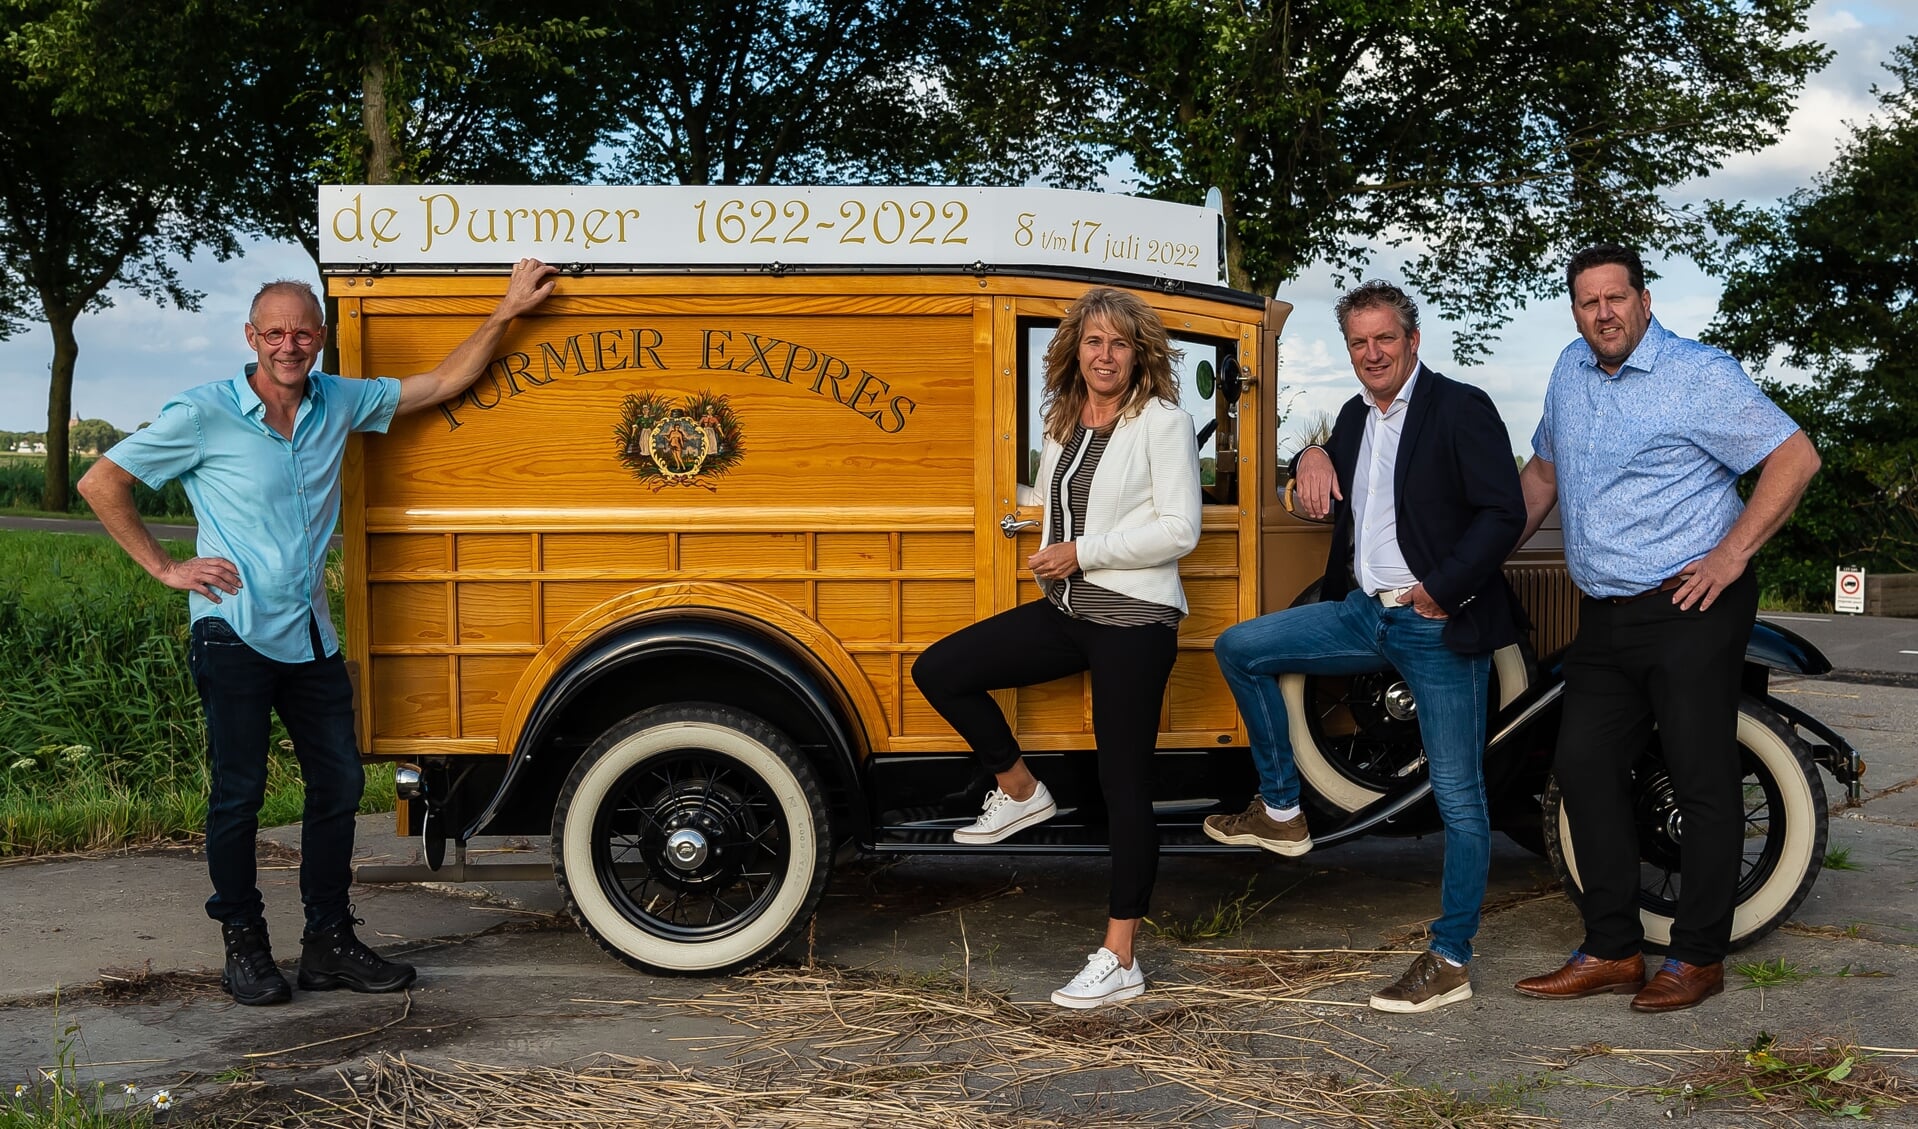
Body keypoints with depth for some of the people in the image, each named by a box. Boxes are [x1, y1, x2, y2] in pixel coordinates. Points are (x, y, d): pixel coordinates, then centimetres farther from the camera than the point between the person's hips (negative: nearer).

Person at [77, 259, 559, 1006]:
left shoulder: (338, 404, 6)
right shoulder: (205, 414, -7)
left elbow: (443, 383, 11)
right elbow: (101, 483, -2)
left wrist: (508, 311, 6)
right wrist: (165, 568, -5)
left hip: (312, 637, 6)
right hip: (235, 636, -5)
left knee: (338, 784, 8)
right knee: (238, 793, 2)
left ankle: (329, 943, 20)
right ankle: (244, 948, 16)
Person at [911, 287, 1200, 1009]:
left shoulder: (1163, 422, -8)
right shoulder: (1063, 425, 11)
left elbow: (1179, 530, -14)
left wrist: (1081, 553, -14)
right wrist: (1052, 561, 14)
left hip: (1135, 622, -7)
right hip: (1066, 611, 7)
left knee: (1123, 786, -3)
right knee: (939, 670, -1)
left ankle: (1120, 961, 5)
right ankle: (1021, 793, 17)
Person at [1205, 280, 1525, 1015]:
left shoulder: (1462, 409, -9)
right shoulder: (1356, 416, 14)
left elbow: (1504, 514, -15)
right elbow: (1326, 495, 32)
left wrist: (1441, 588, -19)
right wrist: (1312, 457, 9)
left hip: (1439, 626, -7)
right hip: (1363, 614, 7)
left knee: (1458, 796, -2)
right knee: (1237, 648, 2)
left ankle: (1451, 960, 9)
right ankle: (1281, 811, 12)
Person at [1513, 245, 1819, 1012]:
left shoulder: (1700, 375, -9)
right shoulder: (1570, 372, 12)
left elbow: (1795, 456, -12)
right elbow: (1544, 469, 24)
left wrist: (1733, 554, -17)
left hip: (1690, 610, -7)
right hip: (1604, 618, 7)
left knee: (1703, 784, -1)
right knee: (1584, 770, 5)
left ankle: (1698, 958, 10)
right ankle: (1611, 951, 15)